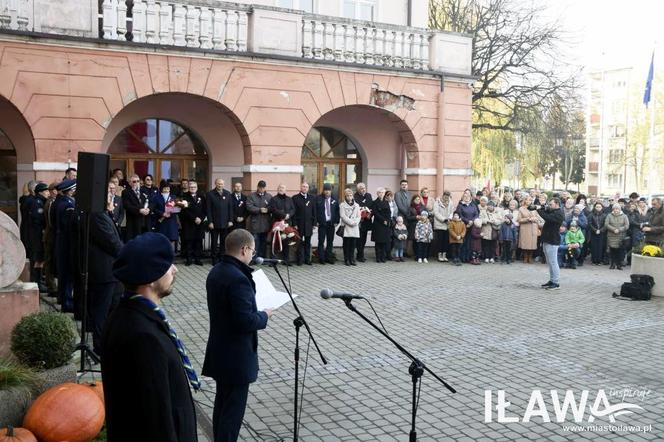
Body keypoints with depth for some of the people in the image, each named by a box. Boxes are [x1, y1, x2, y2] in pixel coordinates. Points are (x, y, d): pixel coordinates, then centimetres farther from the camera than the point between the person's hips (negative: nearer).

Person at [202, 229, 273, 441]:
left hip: (220, 350, 10)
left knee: (223, 403, 21)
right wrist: (264, 316, -9)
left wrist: (256, 311, 11)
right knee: (234, 408, 1)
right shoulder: (238, 279, -26)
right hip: (236, 355, -10)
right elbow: (245, 321, -27)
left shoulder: (216, 271, 5)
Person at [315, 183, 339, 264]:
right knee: (321, 241, -1)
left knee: (330, 241, 7)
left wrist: (336, 221, 1)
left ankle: (329, 258, 15)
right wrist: (316, 221, -8)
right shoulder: (318, 199, -2)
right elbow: (315, 210, -2)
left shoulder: (334, 199, 8)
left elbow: (337, 211, 9)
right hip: (322, 223, -3)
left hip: (331, 223, 3)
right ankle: (321, 258, 5)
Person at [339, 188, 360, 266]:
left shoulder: (356, 205, 16)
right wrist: (351, 222, -12)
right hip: (346, 227, -3)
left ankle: (352, 259, 8)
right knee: (346, 244, -3)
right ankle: (346, 260, 2)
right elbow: (343, 216, -6)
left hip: (355, 227, 3)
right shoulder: (342, 205, 3)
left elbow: (359, 216, 11)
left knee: (353, 244, 3)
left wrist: (355, 222, -7)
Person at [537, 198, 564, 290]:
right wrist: (543, 207, -2)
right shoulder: (552, 211, 17)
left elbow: (547, 218, -27)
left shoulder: (559, 213, -15)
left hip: (552, 241, -10)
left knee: (553, 262, -7)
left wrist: (539, 210, -17)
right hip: (547, 240, 10)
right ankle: (552, 280, 21)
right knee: (550, 262, 14)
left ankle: (556, 283, -3)